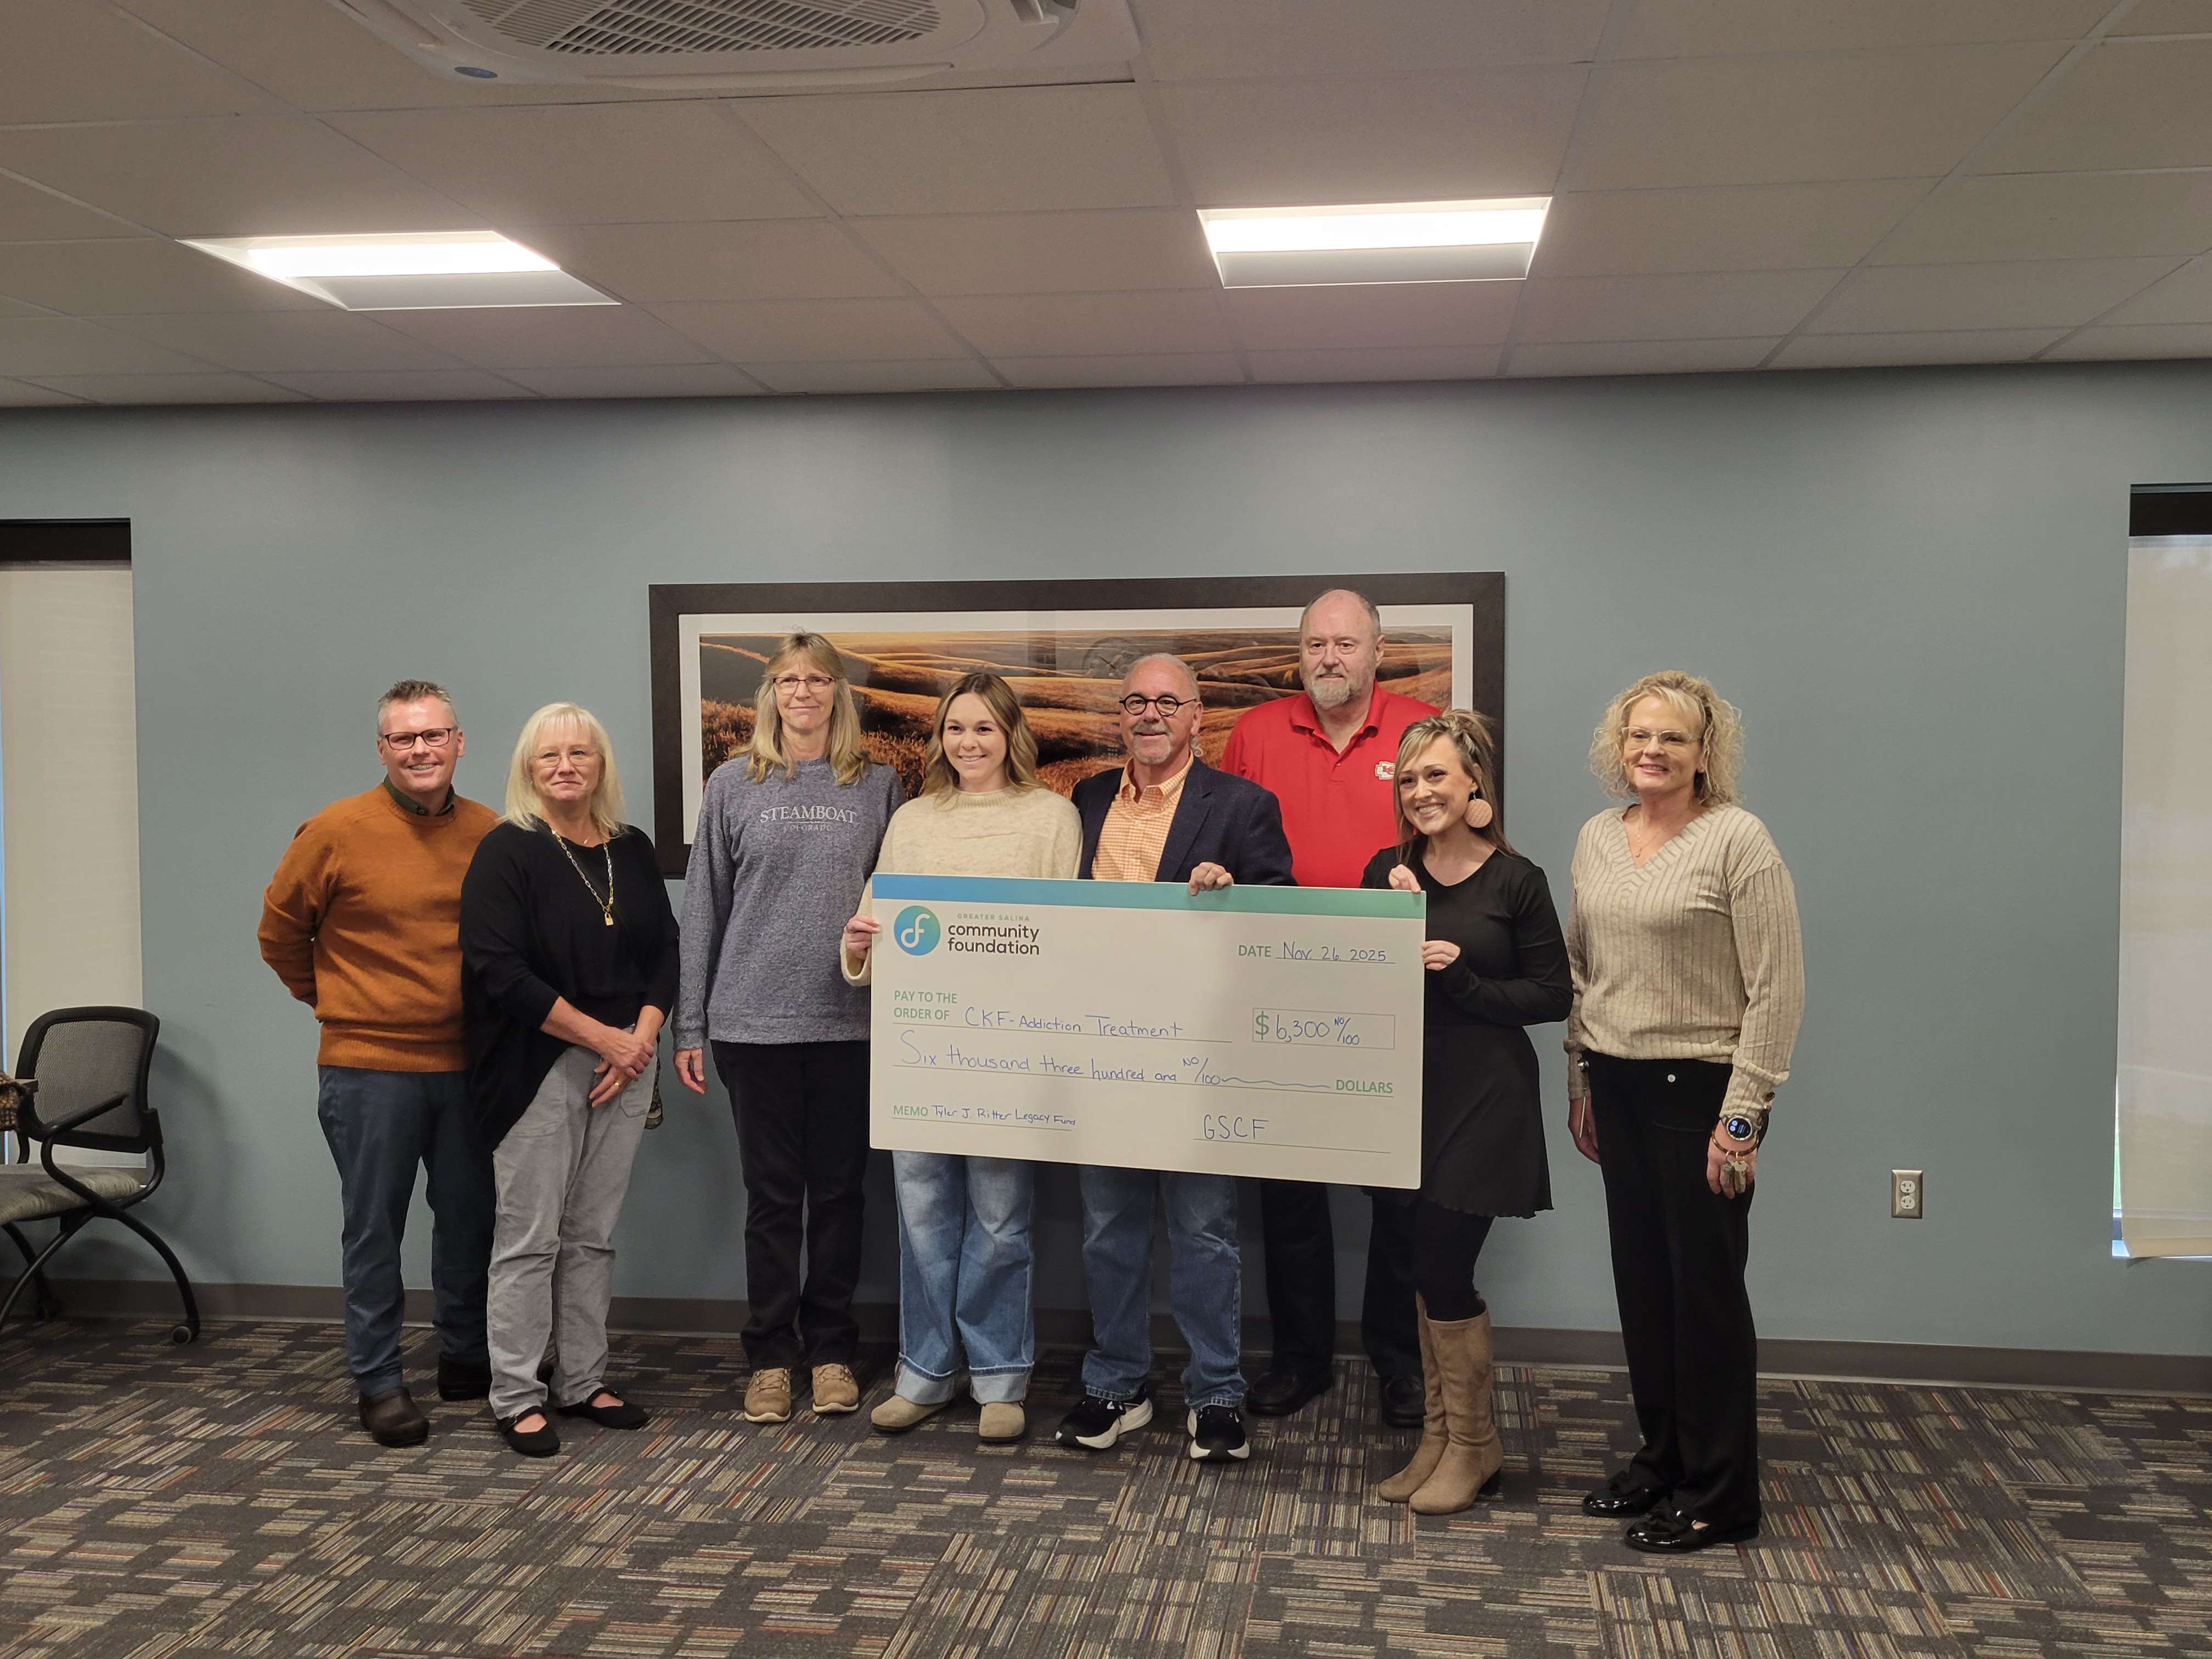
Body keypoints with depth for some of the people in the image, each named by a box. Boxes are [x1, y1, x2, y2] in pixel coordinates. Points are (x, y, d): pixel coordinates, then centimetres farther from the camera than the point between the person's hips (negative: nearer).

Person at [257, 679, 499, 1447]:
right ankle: (379, 1382, 17)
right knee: (374, 1229, 5)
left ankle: (466, 1361, 30)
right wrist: (336, 1000, 8)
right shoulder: (337, 831, -7)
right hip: (368, 1066, -3)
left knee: (470, 1222, 13)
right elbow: (280, 930, 5)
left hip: (467, 1064, 3)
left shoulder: (492, 836, 1)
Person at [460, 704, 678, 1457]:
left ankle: (583, 1381, 22)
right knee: (531, 1237, 0)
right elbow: (498, 971, -14)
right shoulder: (508, 851, -6)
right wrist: (601, 1037, -14)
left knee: (595, 1233, 11)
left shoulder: (633, 850, 10)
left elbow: (664, 952, 11)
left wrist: (641, 1038, -6)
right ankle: (516, 1397, 11)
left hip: (625, 1061, 5)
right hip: (538, 1066, -5)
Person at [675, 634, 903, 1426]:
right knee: (772, 1194, 6)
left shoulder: (878, 785, 5)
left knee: (839, 1189, 8)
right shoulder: (733, 786, 4)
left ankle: (831, 1351, 20)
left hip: (850, 1021, 1)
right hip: (754, 1020, 0)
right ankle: (771, 1357, 16)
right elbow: (703, 908, 5)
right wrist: (690, 1025, 2)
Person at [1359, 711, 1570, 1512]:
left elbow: (1553, 996, -5)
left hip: (1483, 1098, -5)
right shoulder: (1387, 872, 6)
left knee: (1443, 1266, -5)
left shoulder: (1515, 881, -6)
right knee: (1427, 1267, 11)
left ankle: (1472, 1446, 14)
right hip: (1406, 1089, 5)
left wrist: (1464, 979, -16)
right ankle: (1439, 1434, 26)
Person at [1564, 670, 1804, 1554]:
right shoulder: (1597, 837, 8)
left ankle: (1719, 1495, 15)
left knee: (1706, 1288, 2)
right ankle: (1662, 1456, 29)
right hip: (1619, 1085, 6)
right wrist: (1580, 1081, 14)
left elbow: (1776, 989, -13)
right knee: (1641, 1279, 13)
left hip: (1700, 1086, -6)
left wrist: (1741, 1116, -15)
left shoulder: (1737, 839, -12)